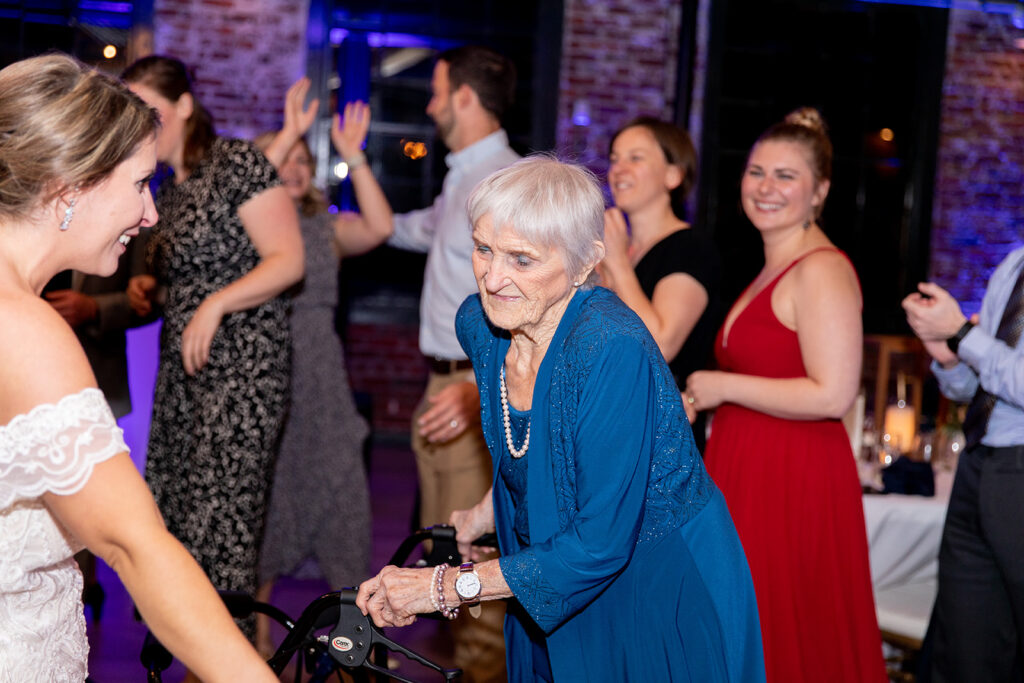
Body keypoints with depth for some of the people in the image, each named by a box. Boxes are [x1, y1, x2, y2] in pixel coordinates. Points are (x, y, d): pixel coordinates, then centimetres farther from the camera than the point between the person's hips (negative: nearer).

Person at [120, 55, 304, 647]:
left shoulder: (238, 163, -8)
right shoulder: (169, 188, 16)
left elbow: (288, 260, -13)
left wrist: (216, 304, -21)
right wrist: (150, 289, 9)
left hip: (243, 370, -8)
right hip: (183, 371, 8)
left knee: (221, 523, -9)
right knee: (180, 517, 7)